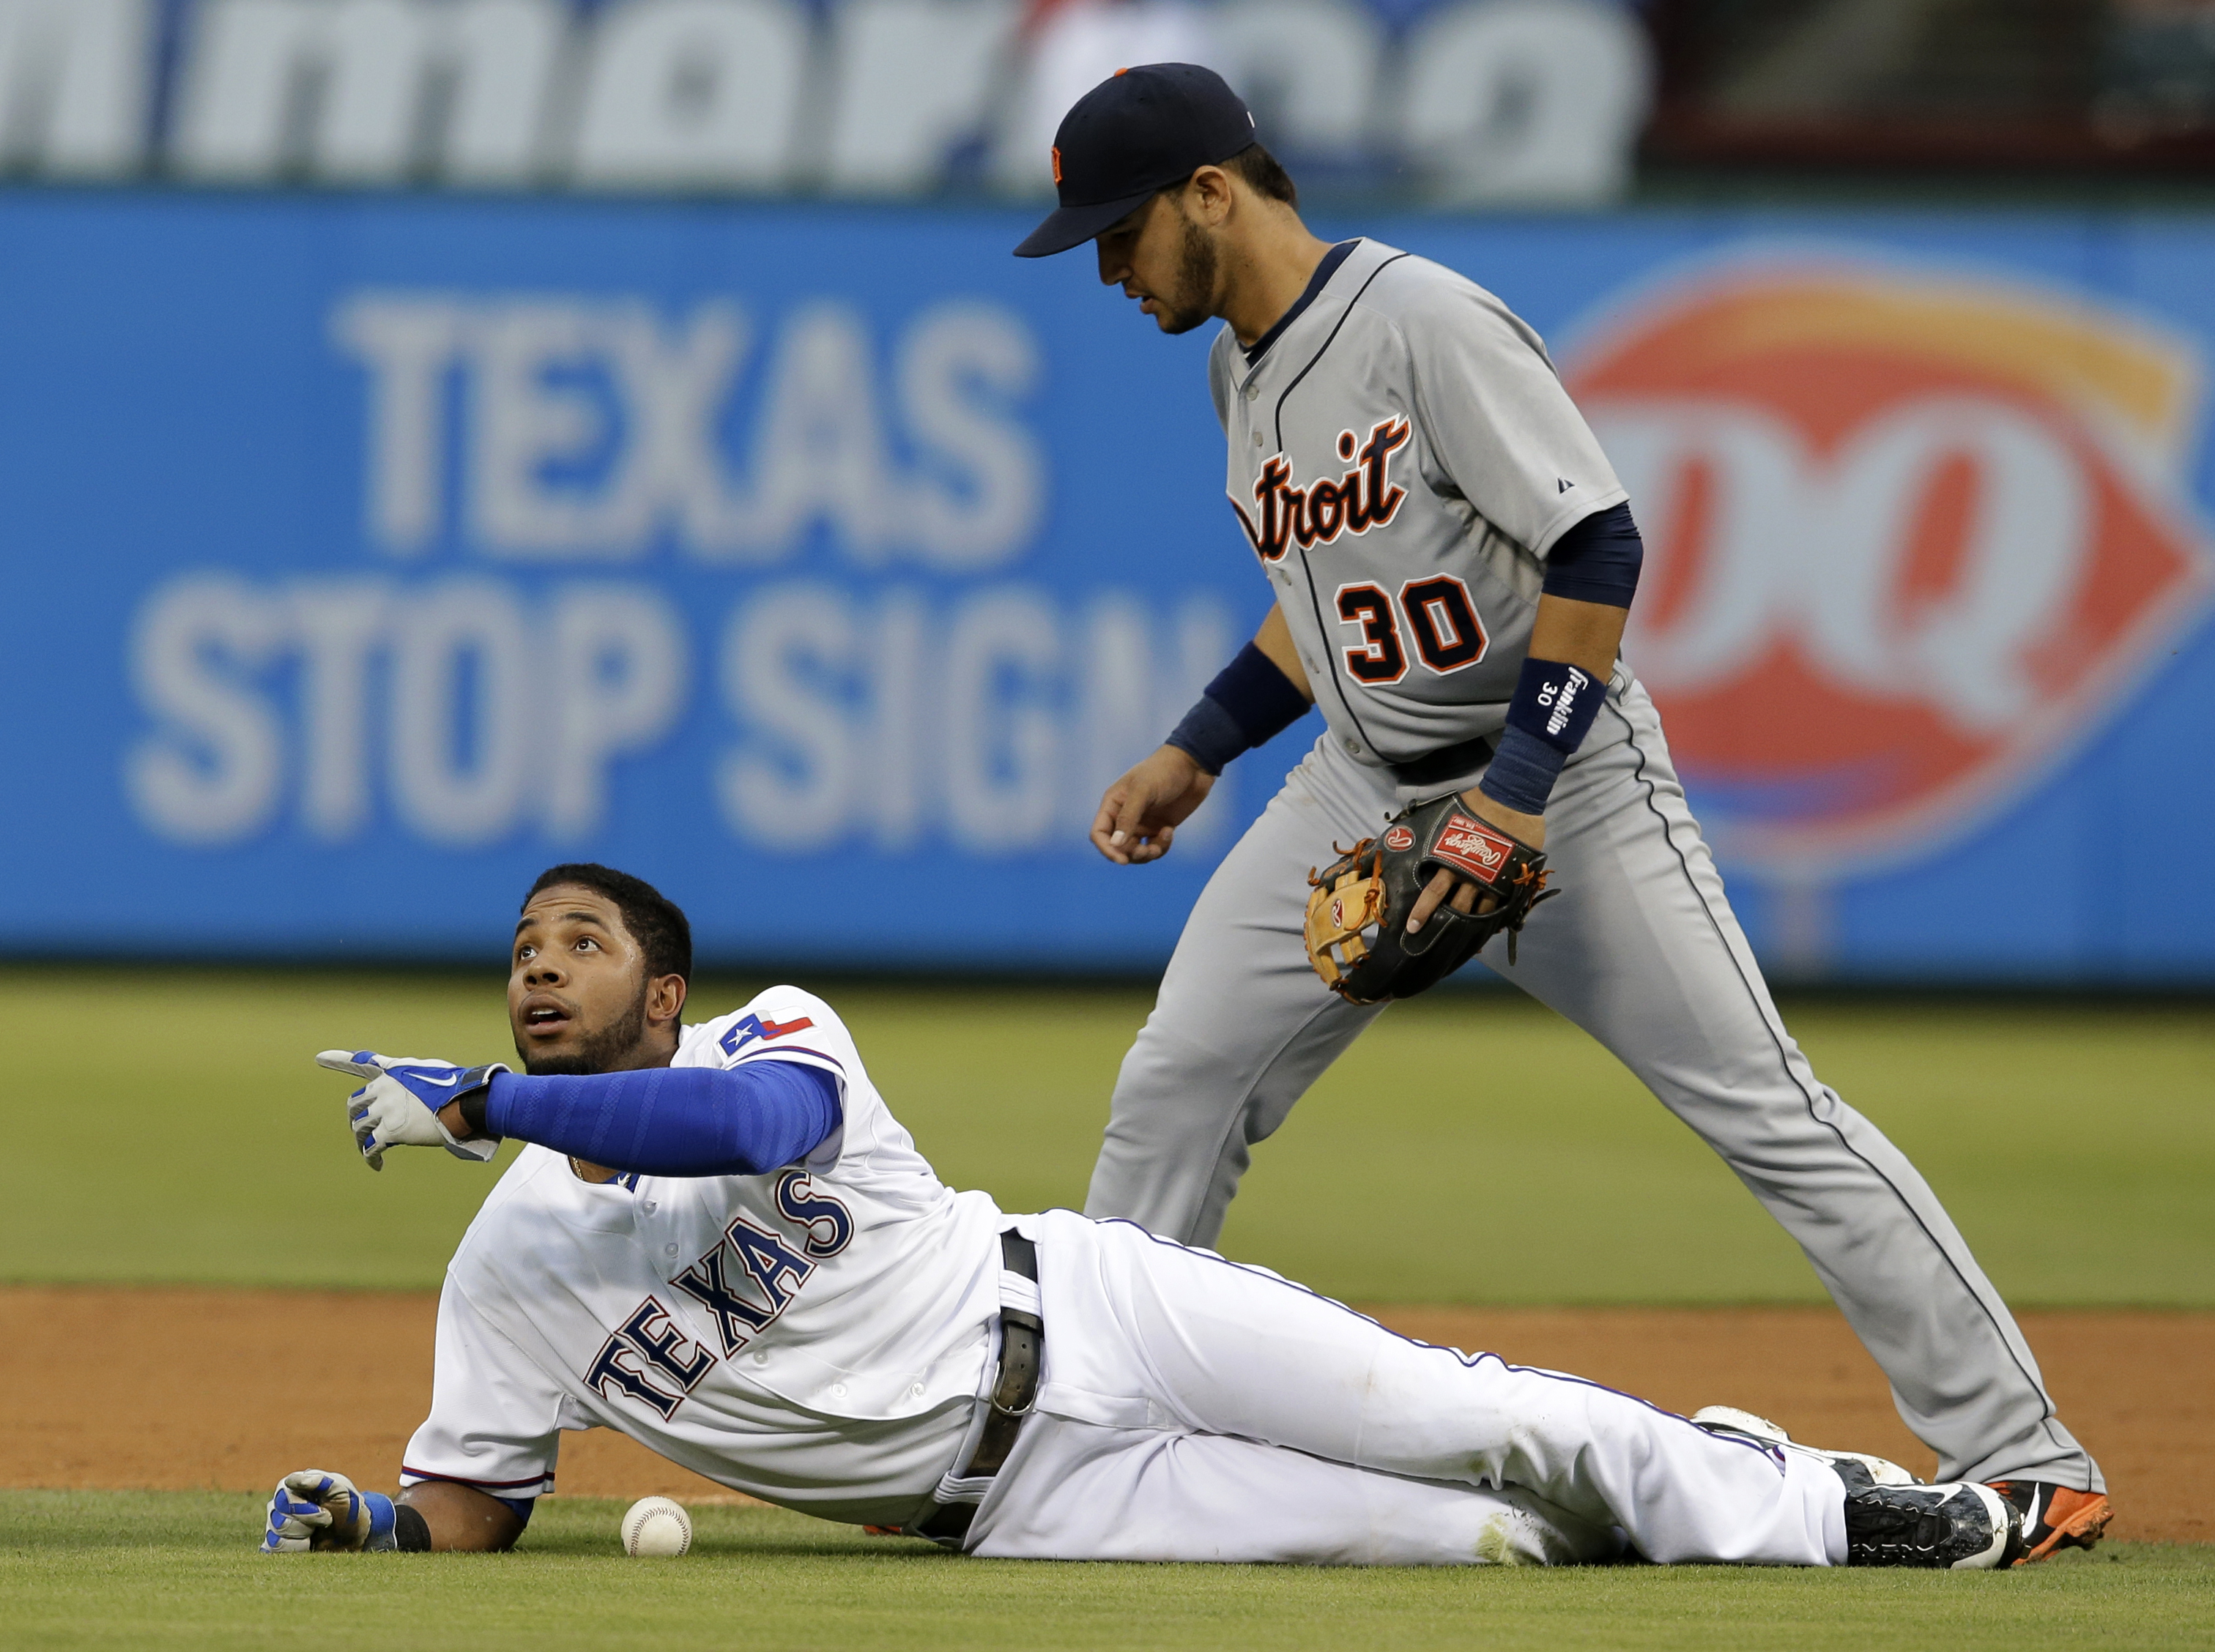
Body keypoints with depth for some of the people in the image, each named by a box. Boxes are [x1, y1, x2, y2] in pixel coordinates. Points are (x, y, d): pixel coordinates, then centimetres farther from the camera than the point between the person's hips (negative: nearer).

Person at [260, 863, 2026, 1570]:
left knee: (1460, 1424, -9)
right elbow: (469, 1512, 4)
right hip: (1017, 1499, 1)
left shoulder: (777, 1035, -9)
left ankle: (1795, 1496, 12)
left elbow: (753, 1120, -34)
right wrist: (347, 1519, -19)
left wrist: (474, 1100, -35)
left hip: (1075, 1307, -1)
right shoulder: (505, 1274, 0)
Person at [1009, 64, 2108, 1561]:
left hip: (1564, 768, -8)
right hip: (1367, 788, 8)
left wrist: (1516, 793, -28)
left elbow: (1598, 550, -24)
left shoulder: (1426, 323, -20)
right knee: (1172, 1093, 1)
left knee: (1762, 1104, -10)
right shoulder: (1243, 367, 7)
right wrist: (1198, 750, 16)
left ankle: (2018, 1452, -7)